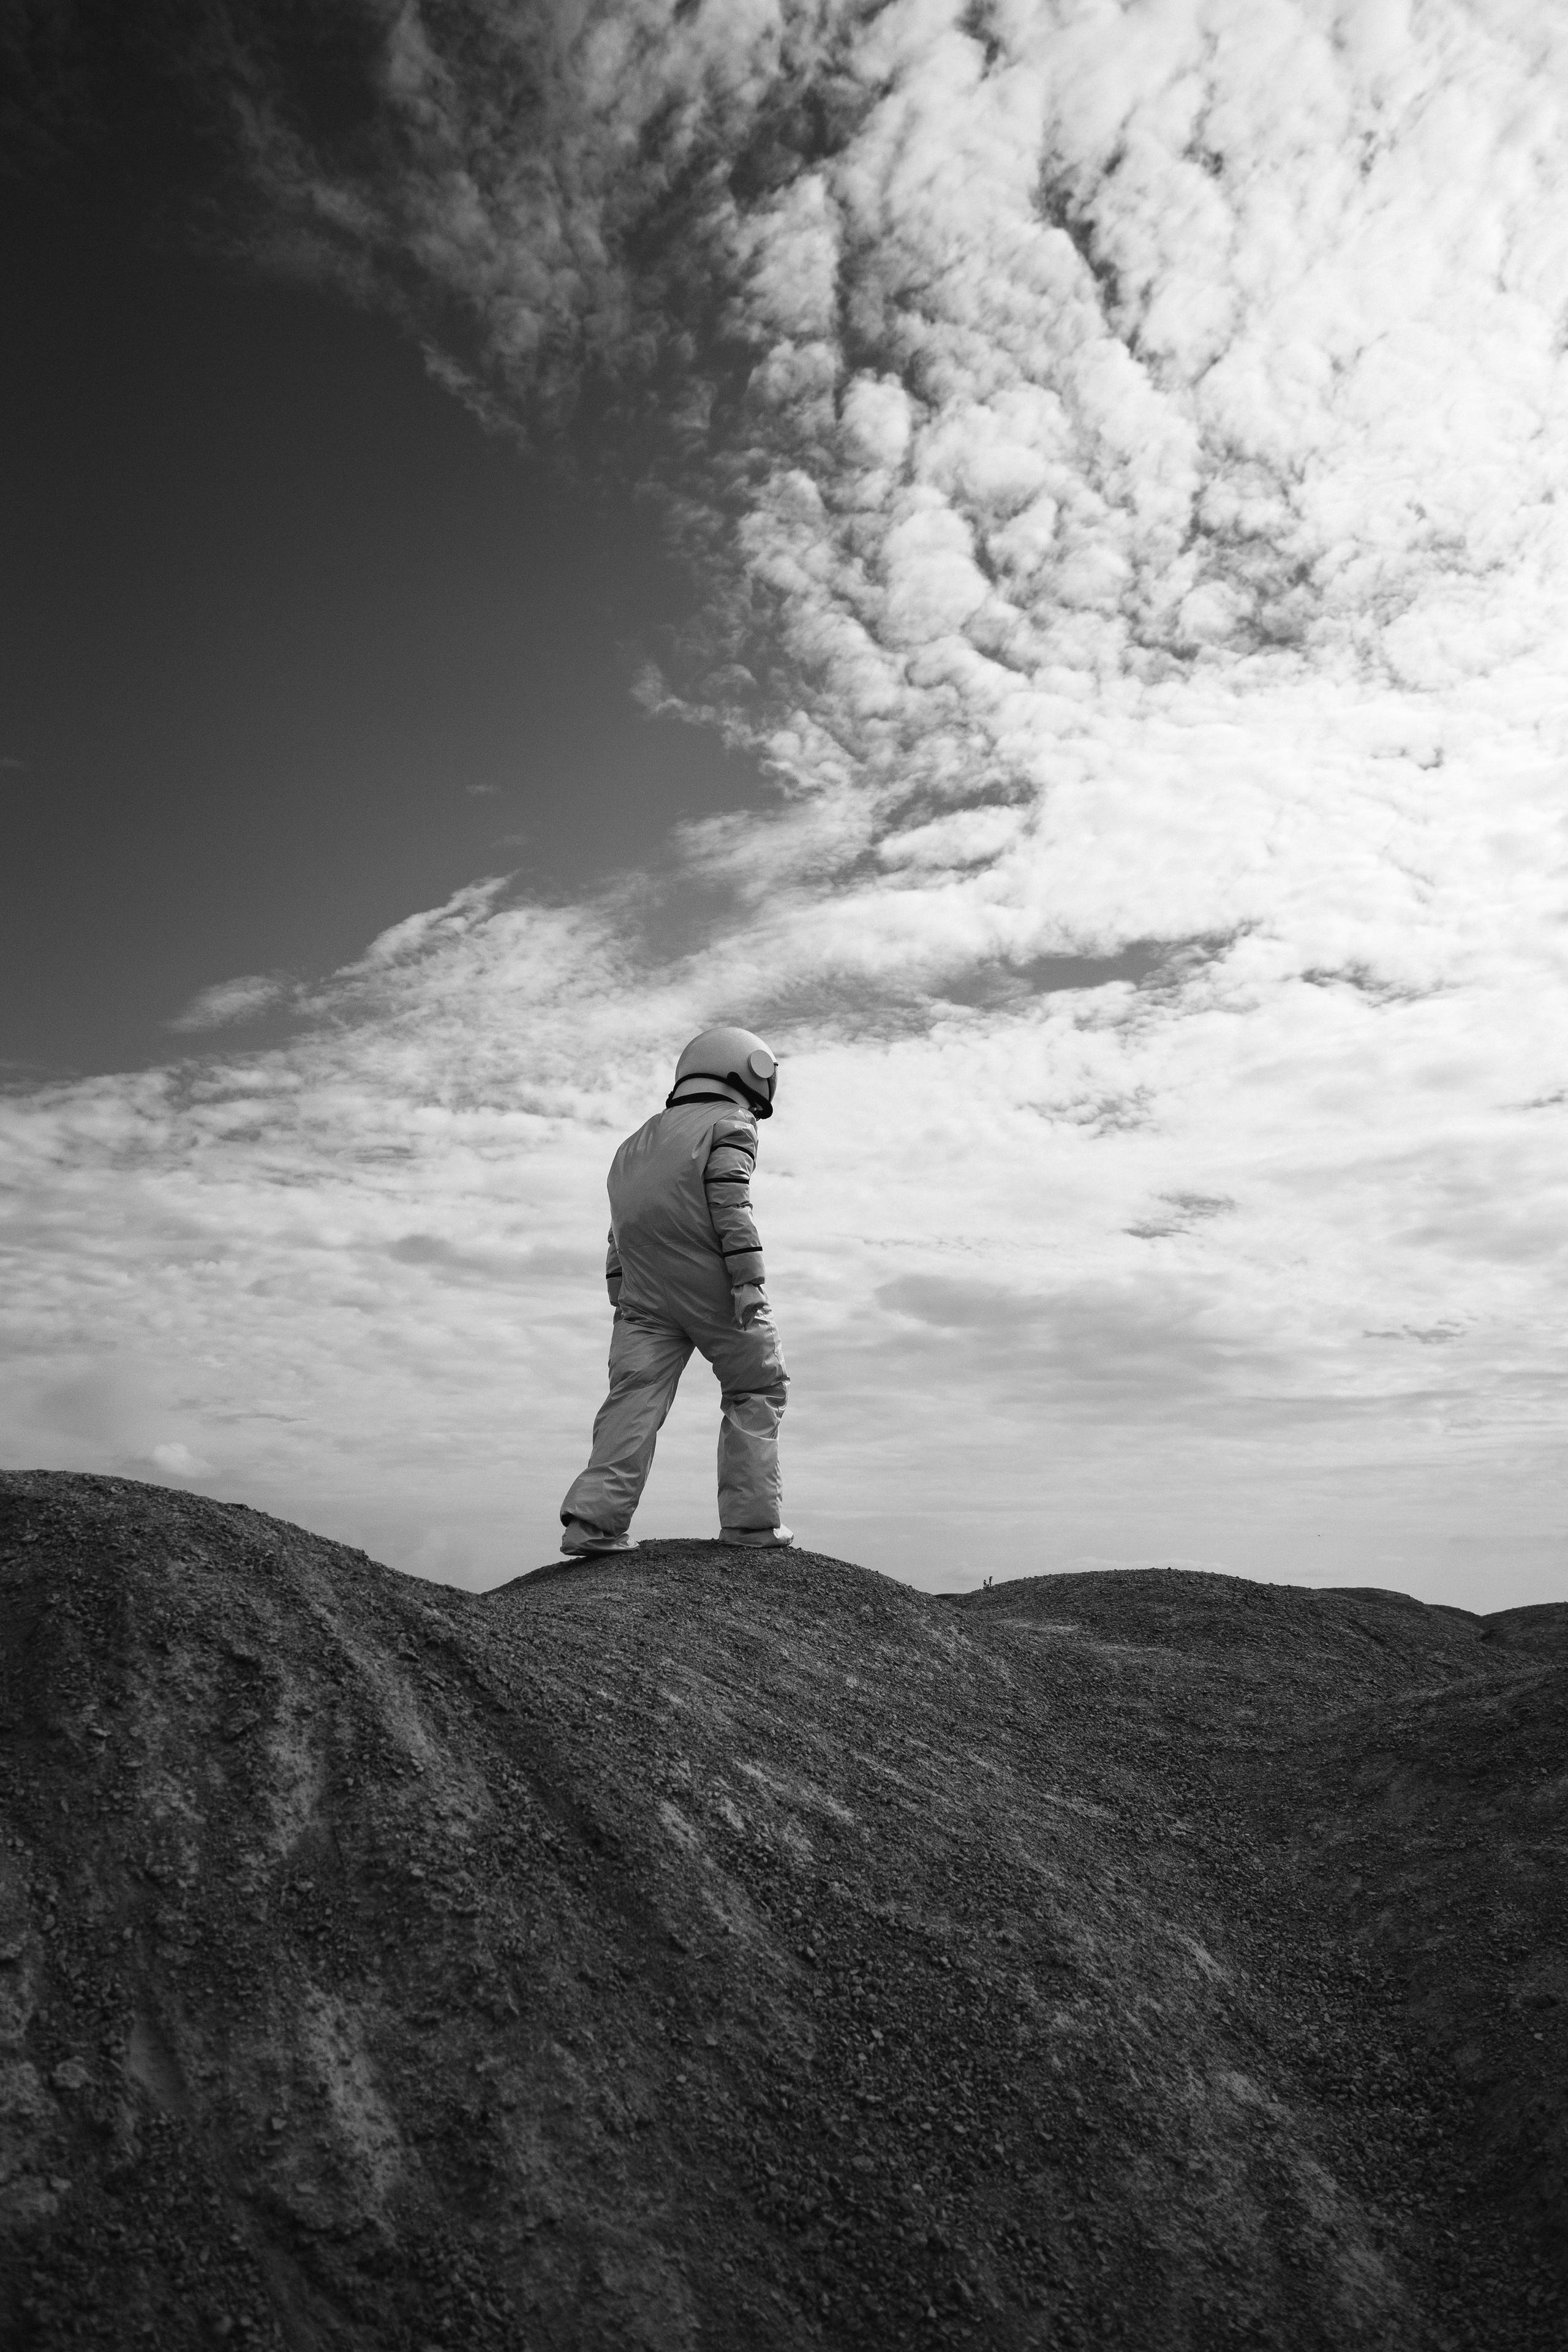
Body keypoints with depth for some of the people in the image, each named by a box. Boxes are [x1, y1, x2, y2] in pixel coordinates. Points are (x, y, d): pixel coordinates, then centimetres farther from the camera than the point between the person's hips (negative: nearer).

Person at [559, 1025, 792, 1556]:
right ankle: (750, 1518, 4)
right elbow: (730, 1204, -10)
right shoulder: (729, 1123, 6)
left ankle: (593, 1519, -8)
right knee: (756, 1389, 7)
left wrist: (621, 1294, 19)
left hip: (644, 1288, 6)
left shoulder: (639, 1141, 26)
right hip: (709, 1281, -5)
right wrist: (748, 1279, -15)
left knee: (635, 1393, 2)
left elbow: (620, 1228, 20)